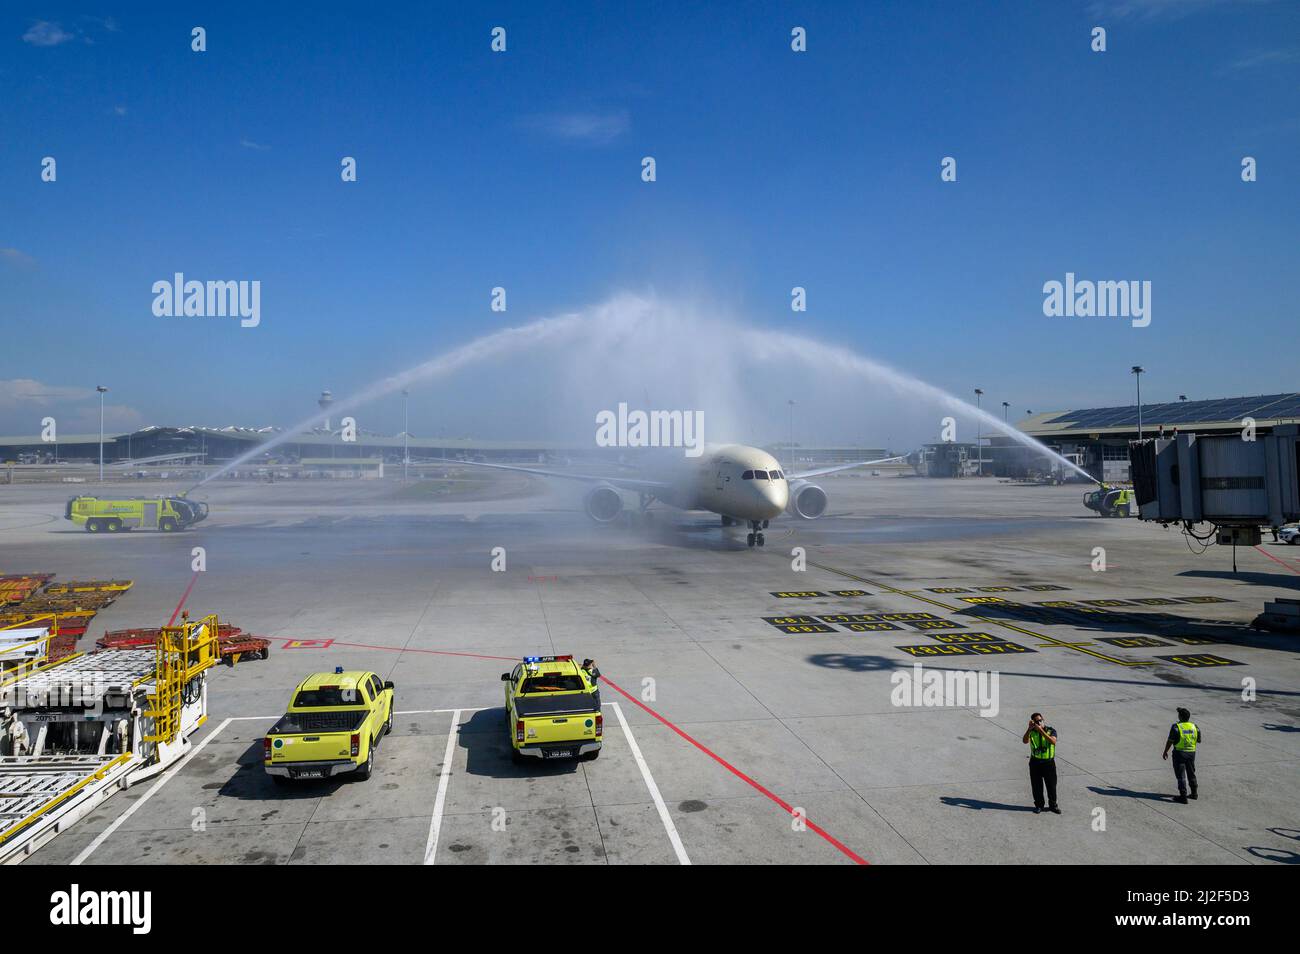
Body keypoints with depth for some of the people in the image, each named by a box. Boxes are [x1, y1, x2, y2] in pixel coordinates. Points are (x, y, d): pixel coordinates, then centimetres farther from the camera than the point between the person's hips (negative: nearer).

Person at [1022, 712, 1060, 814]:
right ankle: (1038, 805, 22)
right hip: (1035, 763, 1)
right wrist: (1029, 728, -28)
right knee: (1036, 786, 7)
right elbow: (1025, 741, -20)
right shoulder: (1031, 732, -1)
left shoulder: (1051, 730, -5)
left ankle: (1053, 805, 24)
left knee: (1051, 785, 8)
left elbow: (1053, 741, -25)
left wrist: (1041, 730, -29)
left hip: (1049, 762, -1)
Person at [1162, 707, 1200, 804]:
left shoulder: (1176, 727, -15)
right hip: (1192, 752, 5)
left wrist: (1165, 752, -1)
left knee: (1180, 775, -1)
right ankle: (1194, 794, 33)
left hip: (1180, 753, -5)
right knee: (1191, 773, 21)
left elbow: (1170, 741, -12)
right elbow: (1199, 741, 11)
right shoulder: (1194, 727, 0)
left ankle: (1183, 797, -3)